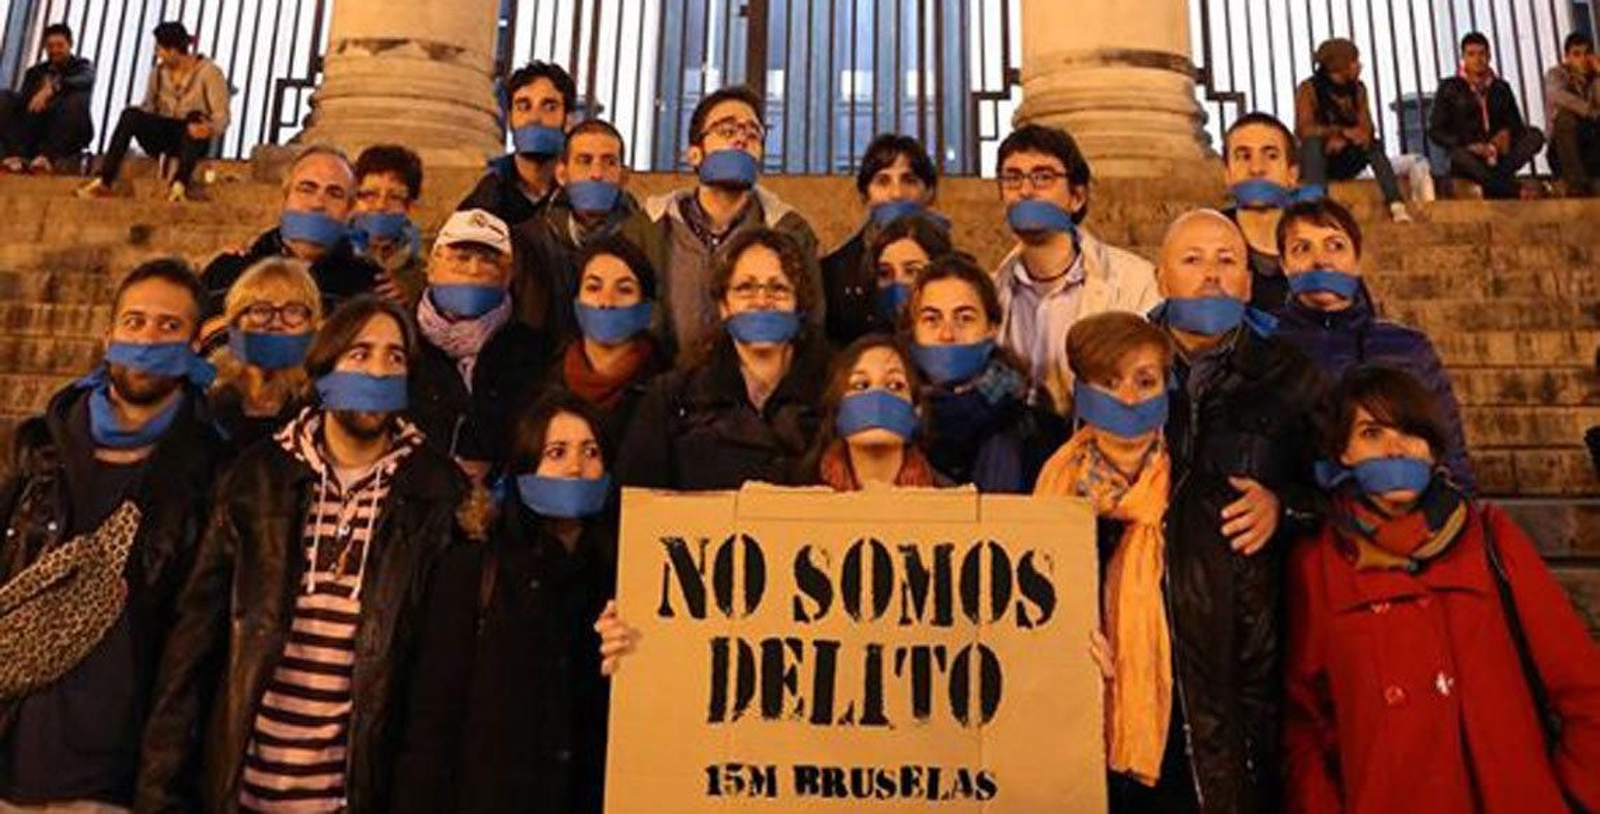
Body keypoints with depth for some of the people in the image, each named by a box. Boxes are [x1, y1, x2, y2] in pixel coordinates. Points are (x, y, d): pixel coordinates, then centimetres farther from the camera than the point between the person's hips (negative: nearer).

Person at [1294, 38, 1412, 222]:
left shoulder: (1358, 89, 5)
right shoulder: (1309, 89, -8)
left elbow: (1367, 128, -3)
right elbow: (1304, 130, -19)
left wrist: (1342, 139, -24)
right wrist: (1343, 131, -25)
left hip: (1346, 162, 4)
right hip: (1316, 159, -4)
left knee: (1374, 145, -23)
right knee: (1314, 141, -33)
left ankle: (1396, 205, -32)